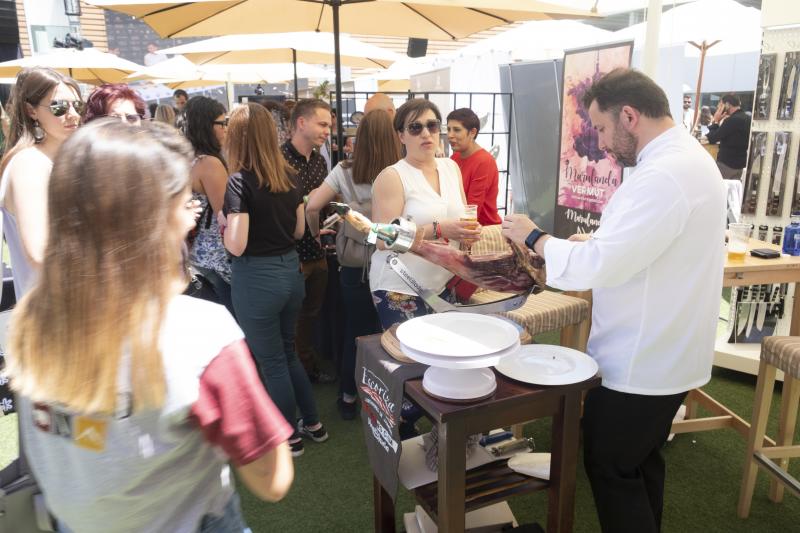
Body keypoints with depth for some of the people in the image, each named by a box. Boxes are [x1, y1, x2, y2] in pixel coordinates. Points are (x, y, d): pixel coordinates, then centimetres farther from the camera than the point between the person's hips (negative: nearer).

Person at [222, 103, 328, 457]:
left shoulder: (240, 180, -17)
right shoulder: (289, 176, 3)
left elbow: (236, 246, -20)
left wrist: (223, 222, -1)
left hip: (257, 278, -6)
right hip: (290, 270, 7)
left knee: (272, 361, 11)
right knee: (288, 353, 23)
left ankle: (289, 437, 28)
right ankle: (312, 423, 35)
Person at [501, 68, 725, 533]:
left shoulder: (664, 174, -26)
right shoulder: (687, 158, 8)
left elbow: (599, 267, -29)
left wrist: (535, 238, -15)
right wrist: (599, 241, 7)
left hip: (641, 361, -10)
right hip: (663, 353, 10)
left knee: (611, 468, 8)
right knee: (642, 461, 23)